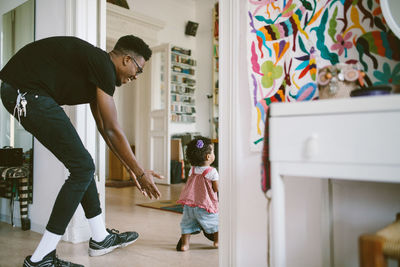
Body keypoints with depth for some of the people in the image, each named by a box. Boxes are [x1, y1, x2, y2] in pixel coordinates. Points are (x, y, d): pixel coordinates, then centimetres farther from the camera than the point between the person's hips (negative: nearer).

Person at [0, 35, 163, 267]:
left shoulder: (97, 66, 19)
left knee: (82, 165, 12)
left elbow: (104, 128, 22)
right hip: (27, 92, -11)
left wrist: (129, 168, 24)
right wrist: (141, 173, -3)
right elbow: (113, 130, -12)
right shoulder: (104, 67, -12)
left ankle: (100, 238, 22)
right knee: (83, 168, -8)